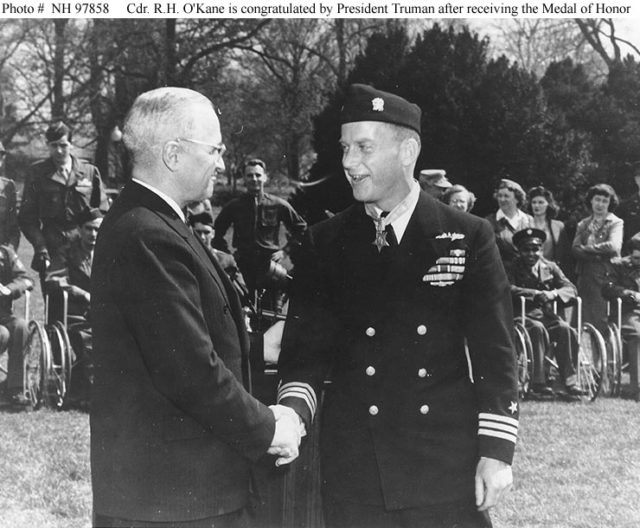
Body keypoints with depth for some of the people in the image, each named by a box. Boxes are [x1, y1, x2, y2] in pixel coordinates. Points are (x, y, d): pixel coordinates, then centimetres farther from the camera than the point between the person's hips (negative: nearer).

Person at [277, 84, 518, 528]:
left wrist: (497, 449, -6)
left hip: (449, 472, -1)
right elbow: (306, 345, 4)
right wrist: (294, 410, -14)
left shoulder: (469, 237, 0)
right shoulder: (325, 243, 5)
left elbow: (495, 353, 0)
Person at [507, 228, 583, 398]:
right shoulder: (512, 268, 5)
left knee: (566, 329, -26)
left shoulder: (550, 267, 14)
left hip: (547, 314, 3)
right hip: (523, 316, -3)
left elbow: (571, 289, 4)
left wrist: (554, 293, -19)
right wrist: (536, 293, -24)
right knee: (537, 328, -34)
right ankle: (538, 381, -32)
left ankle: (570, 380, -21)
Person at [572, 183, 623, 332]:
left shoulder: (616, 223, 6)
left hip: (607, 277, -3)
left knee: (602, 321, -9)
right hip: (585, 278, 4)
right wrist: (599, 254, -10)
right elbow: (575, 249, 3)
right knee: (585, 320, -1)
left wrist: (587, 249, -4)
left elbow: (613, 247, -11)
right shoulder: (582, 224, 17)